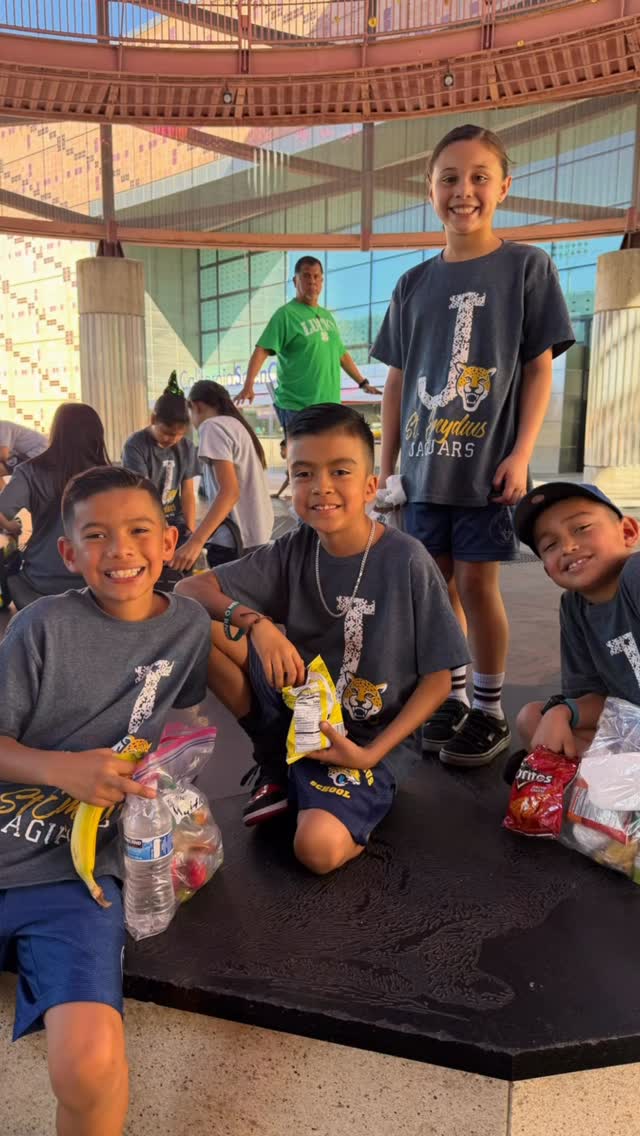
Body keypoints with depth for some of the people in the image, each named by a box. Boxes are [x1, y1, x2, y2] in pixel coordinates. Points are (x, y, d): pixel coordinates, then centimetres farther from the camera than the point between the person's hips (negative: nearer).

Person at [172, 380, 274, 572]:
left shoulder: (212, 426, -9)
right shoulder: (237, 425, 17)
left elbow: (230, 491, -21)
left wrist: (195, 541, -28)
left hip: (234, 538, -9)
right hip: (256, 534, 9)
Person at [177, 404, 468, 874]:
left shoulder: (407, 562, -15)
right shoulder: (293, 551, -5)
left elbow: (437, 678, -9)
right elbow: (190, 588, -7)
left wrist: (373, 753, -18)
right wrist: (255, 622, -26)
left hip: (359, 741, -4)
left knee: (319, 849, -32)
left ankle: (368, 802, 5)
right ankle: (275, 766, 2)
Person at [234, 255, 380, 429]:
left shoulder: (326, 315, 17)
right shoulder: (285, 314, -5)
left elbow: (342, 354, 27)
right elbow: (261, 351, -14)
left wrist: (363, 383, 27)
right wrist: (248, 386, -27)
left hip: (330, 406, 7)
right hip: (297, 408, -7)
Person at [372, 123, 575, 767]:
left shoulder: (527, 267, 1)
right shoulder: (414, 284, 10)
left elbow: (539, 369, -2)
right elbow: (397, 380, 11)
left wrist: (521, 455, -11)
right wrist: (386, 464, 7)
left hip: (487, 465, -4)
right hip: (424, 466, 4)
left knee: (476, 582, -1)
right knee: (437, 583, 8)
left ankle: (489, 710, 16)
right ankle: (451, 697, 24)